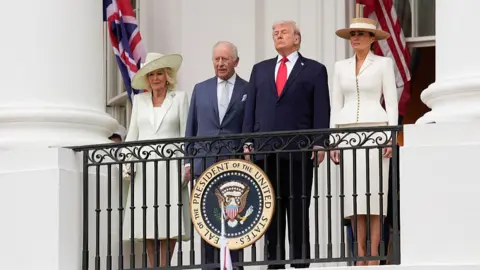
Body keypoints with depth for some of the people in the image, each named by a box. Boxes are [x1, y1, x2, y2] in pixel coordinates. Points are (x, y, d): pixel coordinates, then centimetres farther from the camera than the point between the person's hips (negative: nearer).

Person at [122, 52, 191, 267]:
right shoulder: (139, 100, 15)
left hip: (169, 166, -3)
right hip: (144, 167, 3)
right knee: (147, 222, -3)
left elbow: (186, 134, 2)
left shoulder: (180, 98, 7)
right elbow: (132, 134, 14)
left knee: (168, 221, -8)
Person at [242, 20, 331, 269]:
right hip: (265, 150, 4)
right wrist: (247, 140, 3)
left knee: (298, 211, -1)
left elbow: (321, 110, 1)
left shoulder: (314, 70, 7)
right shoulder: (260, 69, 18)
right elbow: (251, 107, 14)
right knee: (270, 211, 4)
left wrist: (320, 143, -9)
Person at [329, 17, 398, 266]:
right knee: (353, 193, 0)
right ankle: (360, 255, 2)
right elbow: (335, 105, 14)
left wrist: (391, 137, -9)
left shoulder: (383, 64, 4)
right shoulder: (341, 67, 14)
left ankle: (373, 255, -6)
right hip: (347, 132, 3)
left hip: (375, 131, -3)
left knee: (374, 192, -7)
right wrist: (332, 140, 6)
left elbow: (392, 103, 1)